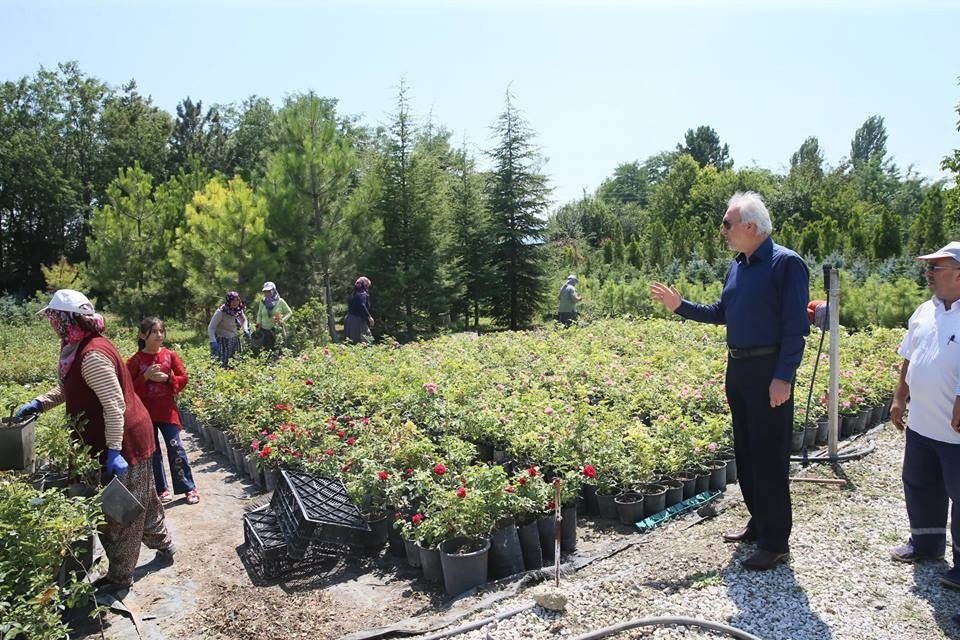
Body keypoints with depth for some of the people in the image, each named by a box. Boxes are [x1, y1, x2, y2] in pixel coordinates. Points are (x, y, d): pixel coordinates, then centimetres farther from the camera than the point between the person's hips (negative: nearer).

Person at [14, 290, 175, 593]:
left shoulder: (92, 355, -24)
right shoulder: (82, 346, 7)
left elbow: (114, 404, -27)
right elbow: (69, 387, 19)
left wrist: (114, 450, -26)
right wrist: (39, 403, 5)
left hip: (124, 441, -10)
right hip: (132, 436, 10)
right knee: (141, 500, 23)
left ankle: (119, 577, 20)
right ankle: (164, 545, 40)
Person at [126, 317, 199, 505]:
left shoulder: (170, 355, 1)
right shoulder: (136, 360, -2)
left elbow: (183, 378, 2)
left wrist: (167, 378, -15)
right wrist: (146, 377, -18)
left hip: (168, 410, 0)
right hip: (146, 412, 0)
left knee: (175, 448, -1)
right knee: (152, 451, 9)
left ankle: (188, 488, 7)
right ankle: (161, 489, 22)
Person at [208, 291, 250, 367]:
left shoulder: (239, 310, -3)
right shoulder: (221, 312, -20)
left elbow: (244, 319, 19)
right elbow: (211, 328, -19)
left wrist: (245, 329, 2)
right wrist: (213, 342, -29)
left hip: (235, 340, 6)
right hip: (222, 340, -6)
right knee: (223, 364, -8)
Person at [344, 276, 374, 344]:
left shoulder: (353, 294, 16)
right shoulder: (363, 294, -11)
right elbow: (362, 307, -24)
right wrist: (369, 317, -20)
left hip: (350, 319, 9)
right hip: (358, 321, -9)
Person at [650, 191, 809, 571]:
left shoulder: (786, 263, -12)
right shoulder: (737, 267, 13)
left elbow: (795, 326, -17)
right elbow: (721, 313, 19)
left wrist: (784, 377, -21)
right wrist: (680, 306, 11)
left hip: (769, 372, -9)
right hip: (737, 369, 9)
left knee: (769, 457, -2)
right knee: (745, 452, 16)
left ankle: (775, 542, 10)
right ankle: (759, 523, 31)